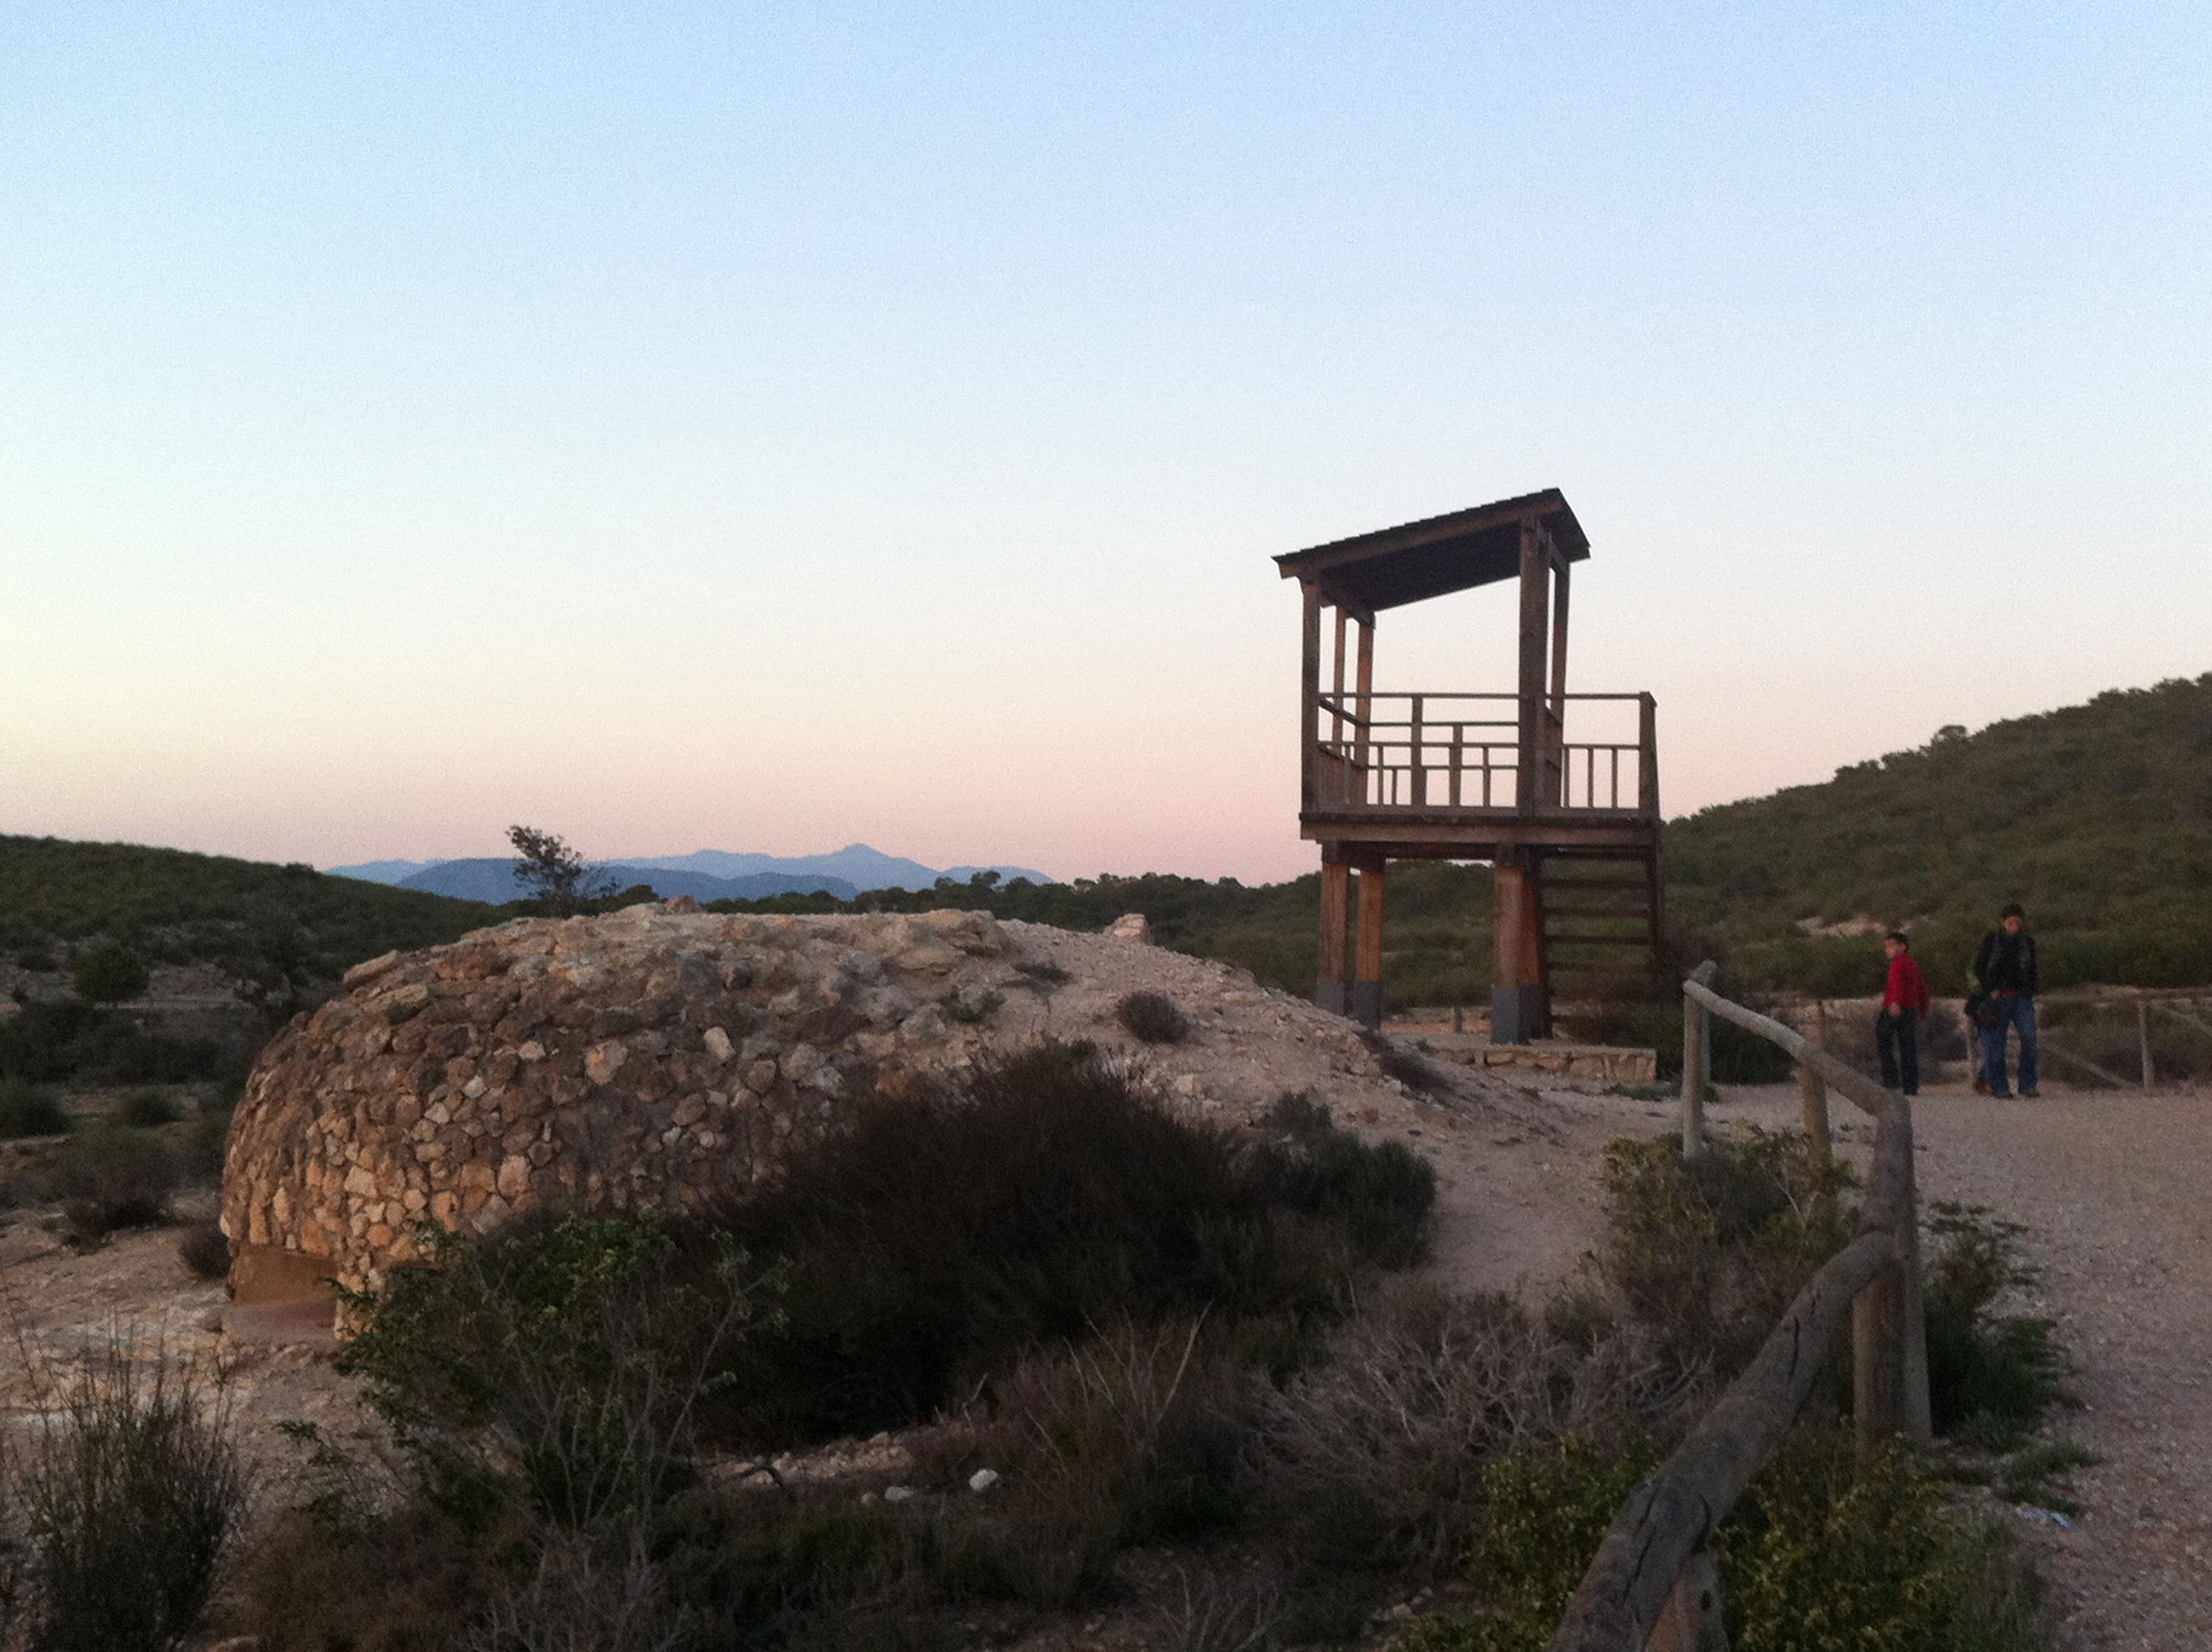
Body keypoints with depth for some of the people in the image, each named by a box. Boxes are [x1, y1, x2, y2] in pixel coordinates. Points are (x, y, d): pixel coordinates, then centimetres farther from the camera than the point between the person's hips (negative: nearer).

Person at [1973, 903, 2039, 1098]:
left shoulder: (2028, 942, 13)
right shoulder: (1991, 940, 4)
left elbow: (2031, 971, 21)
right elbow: (1979, 968, 4)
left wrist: (2030, 993, 9)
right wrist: (1991, 990, -6)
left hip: (2022, 996, 2)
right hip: (1998, 998, -2)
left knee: (2029, 1037, -14)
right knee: (1995, 1041, -3)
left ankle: (2028, 1085, -11)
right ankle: (1998, 1087, 3)